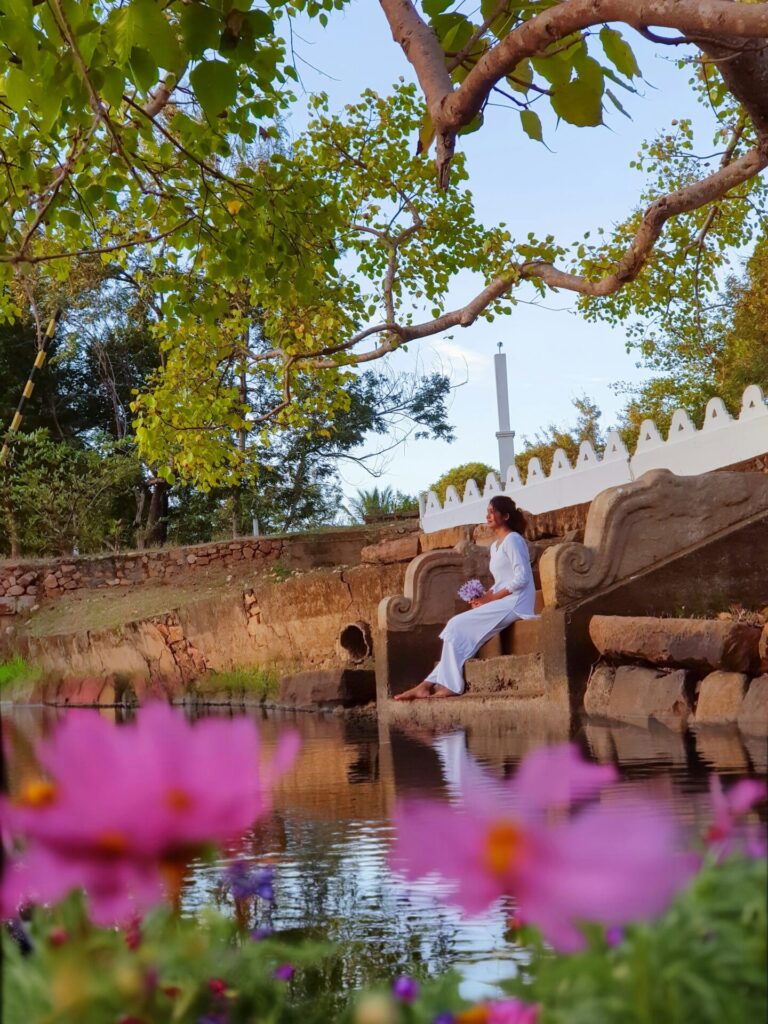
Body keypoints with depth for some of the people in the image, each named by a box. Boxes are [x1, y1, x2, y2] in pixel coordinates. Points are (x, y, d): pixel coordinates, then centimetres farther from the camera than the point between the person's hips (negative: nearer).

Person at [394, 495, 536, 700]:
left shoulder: (513, 540, -8)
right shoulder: (495, 546, 20)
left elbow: (521, 578, -17)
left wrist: (489, 599, -14)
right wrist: (483, 598, 2)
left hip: (514, 603, -9)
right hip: (503, 603, 9)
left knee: (458, 626, -17)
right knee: (458, 629, -5)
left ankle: (451, 685, -16)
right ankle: (430, 684, -11)